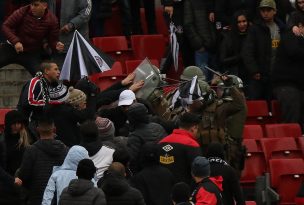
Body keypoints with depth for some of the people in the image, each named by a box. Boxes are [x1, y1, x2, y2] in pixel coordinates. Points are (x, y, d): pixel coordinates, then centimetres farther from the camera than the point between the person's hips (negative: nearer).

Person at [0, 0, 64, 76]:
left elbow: (53, 40, -3)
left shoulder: (52, 20, -12)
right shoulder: (23, 12, -18)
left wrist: (56, 46, -29)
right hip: (12, 49, 0)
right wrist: (15, 41, -31)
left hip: (32, 53, 0)